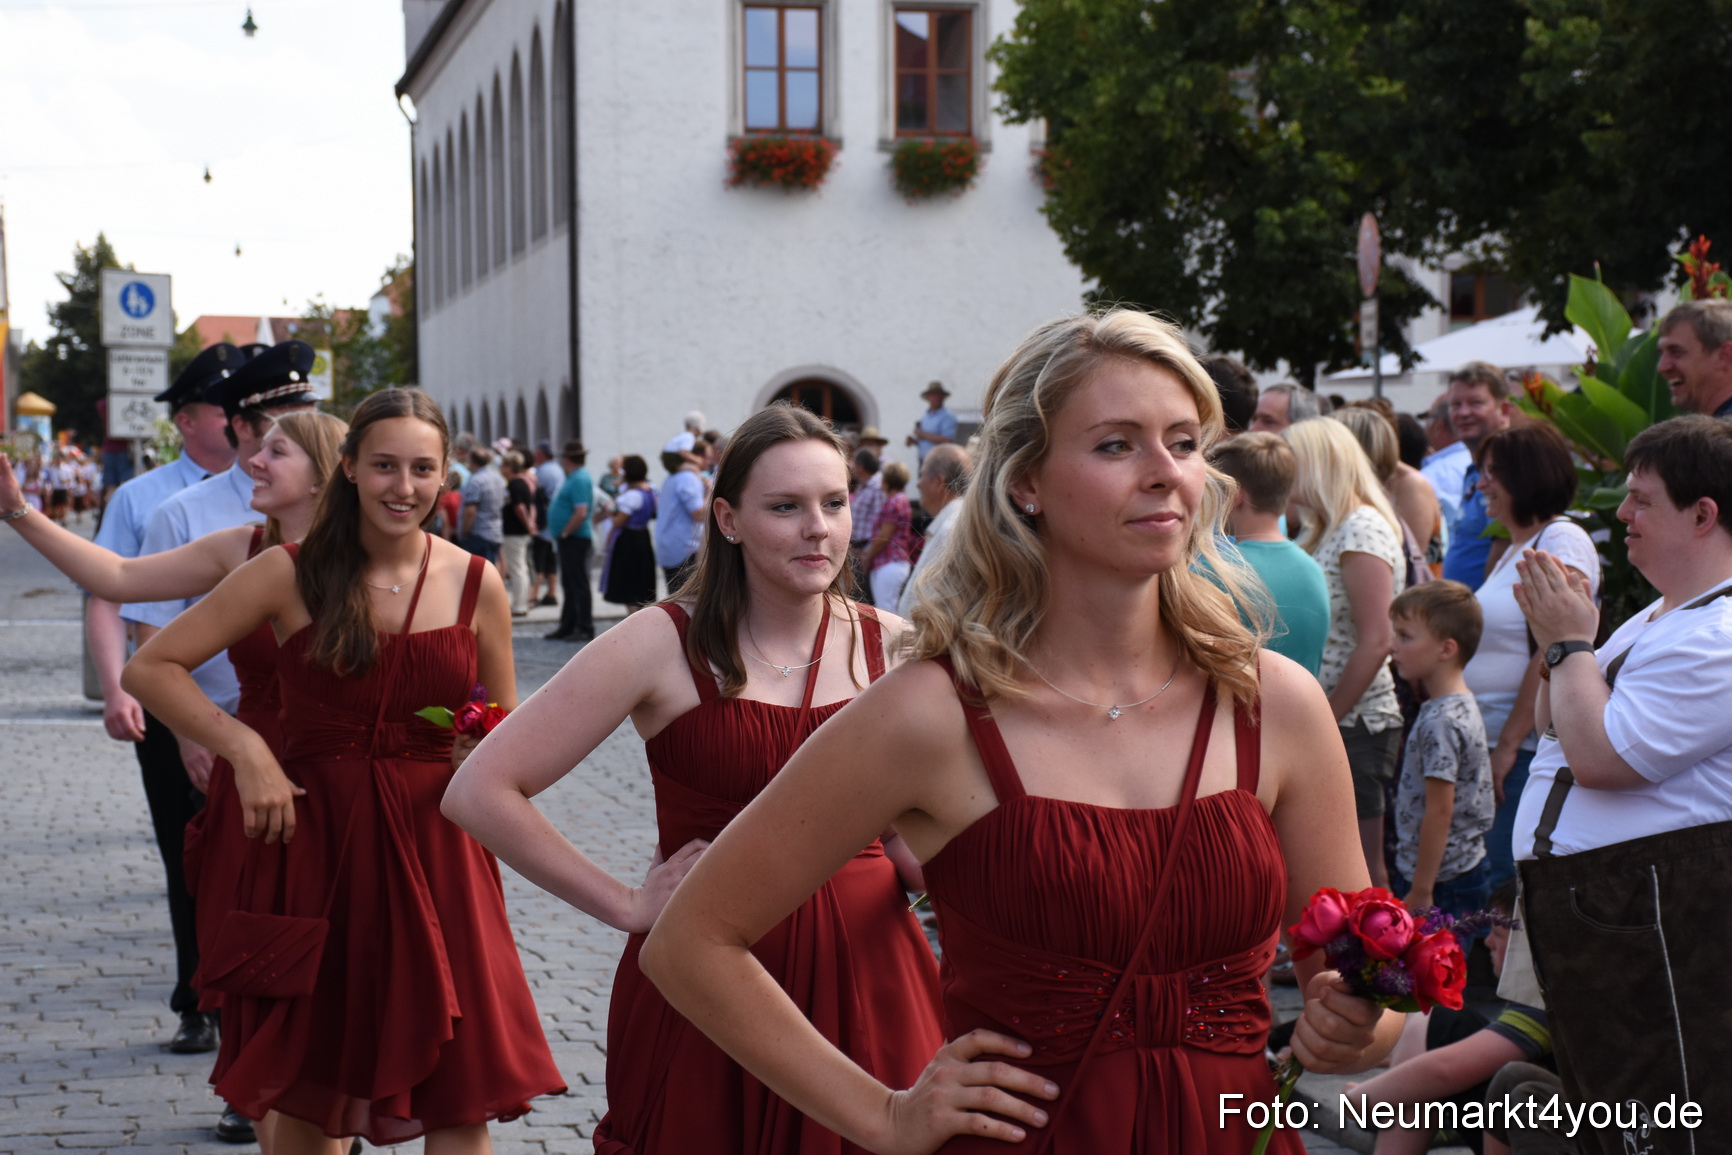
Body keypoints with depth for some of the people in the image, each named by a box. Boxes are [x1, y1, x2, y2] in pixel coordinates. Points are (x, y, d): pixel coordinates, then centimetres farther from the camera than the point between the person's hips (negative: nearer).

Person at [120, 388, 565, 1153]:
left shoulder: (477, 585, 2)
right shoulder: (291, 575, -3)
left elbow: (505, 731, 14)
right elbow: (151, 668, -2)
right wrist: (243, 747, -13)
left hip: (433, 851, 1)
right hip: (312, 845, -1)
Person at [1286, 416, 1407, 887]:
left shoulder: (1362, 530, -11)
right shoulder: (1325, 533, 17)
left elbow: (1374, 642, -18)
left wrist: (1325, 722, -16)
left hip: (1354, 723, -9)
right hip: (1331, 722, 9)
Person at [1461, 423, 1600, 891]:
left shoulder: (1562, 542, -12)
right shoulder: (1514, 548, 18)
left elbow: (1552, 654, -19)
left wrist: (1509, 743, -19)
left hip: (1531, 746, -9)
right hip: (1493, 741, 9)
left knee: (1503, 880, -9)